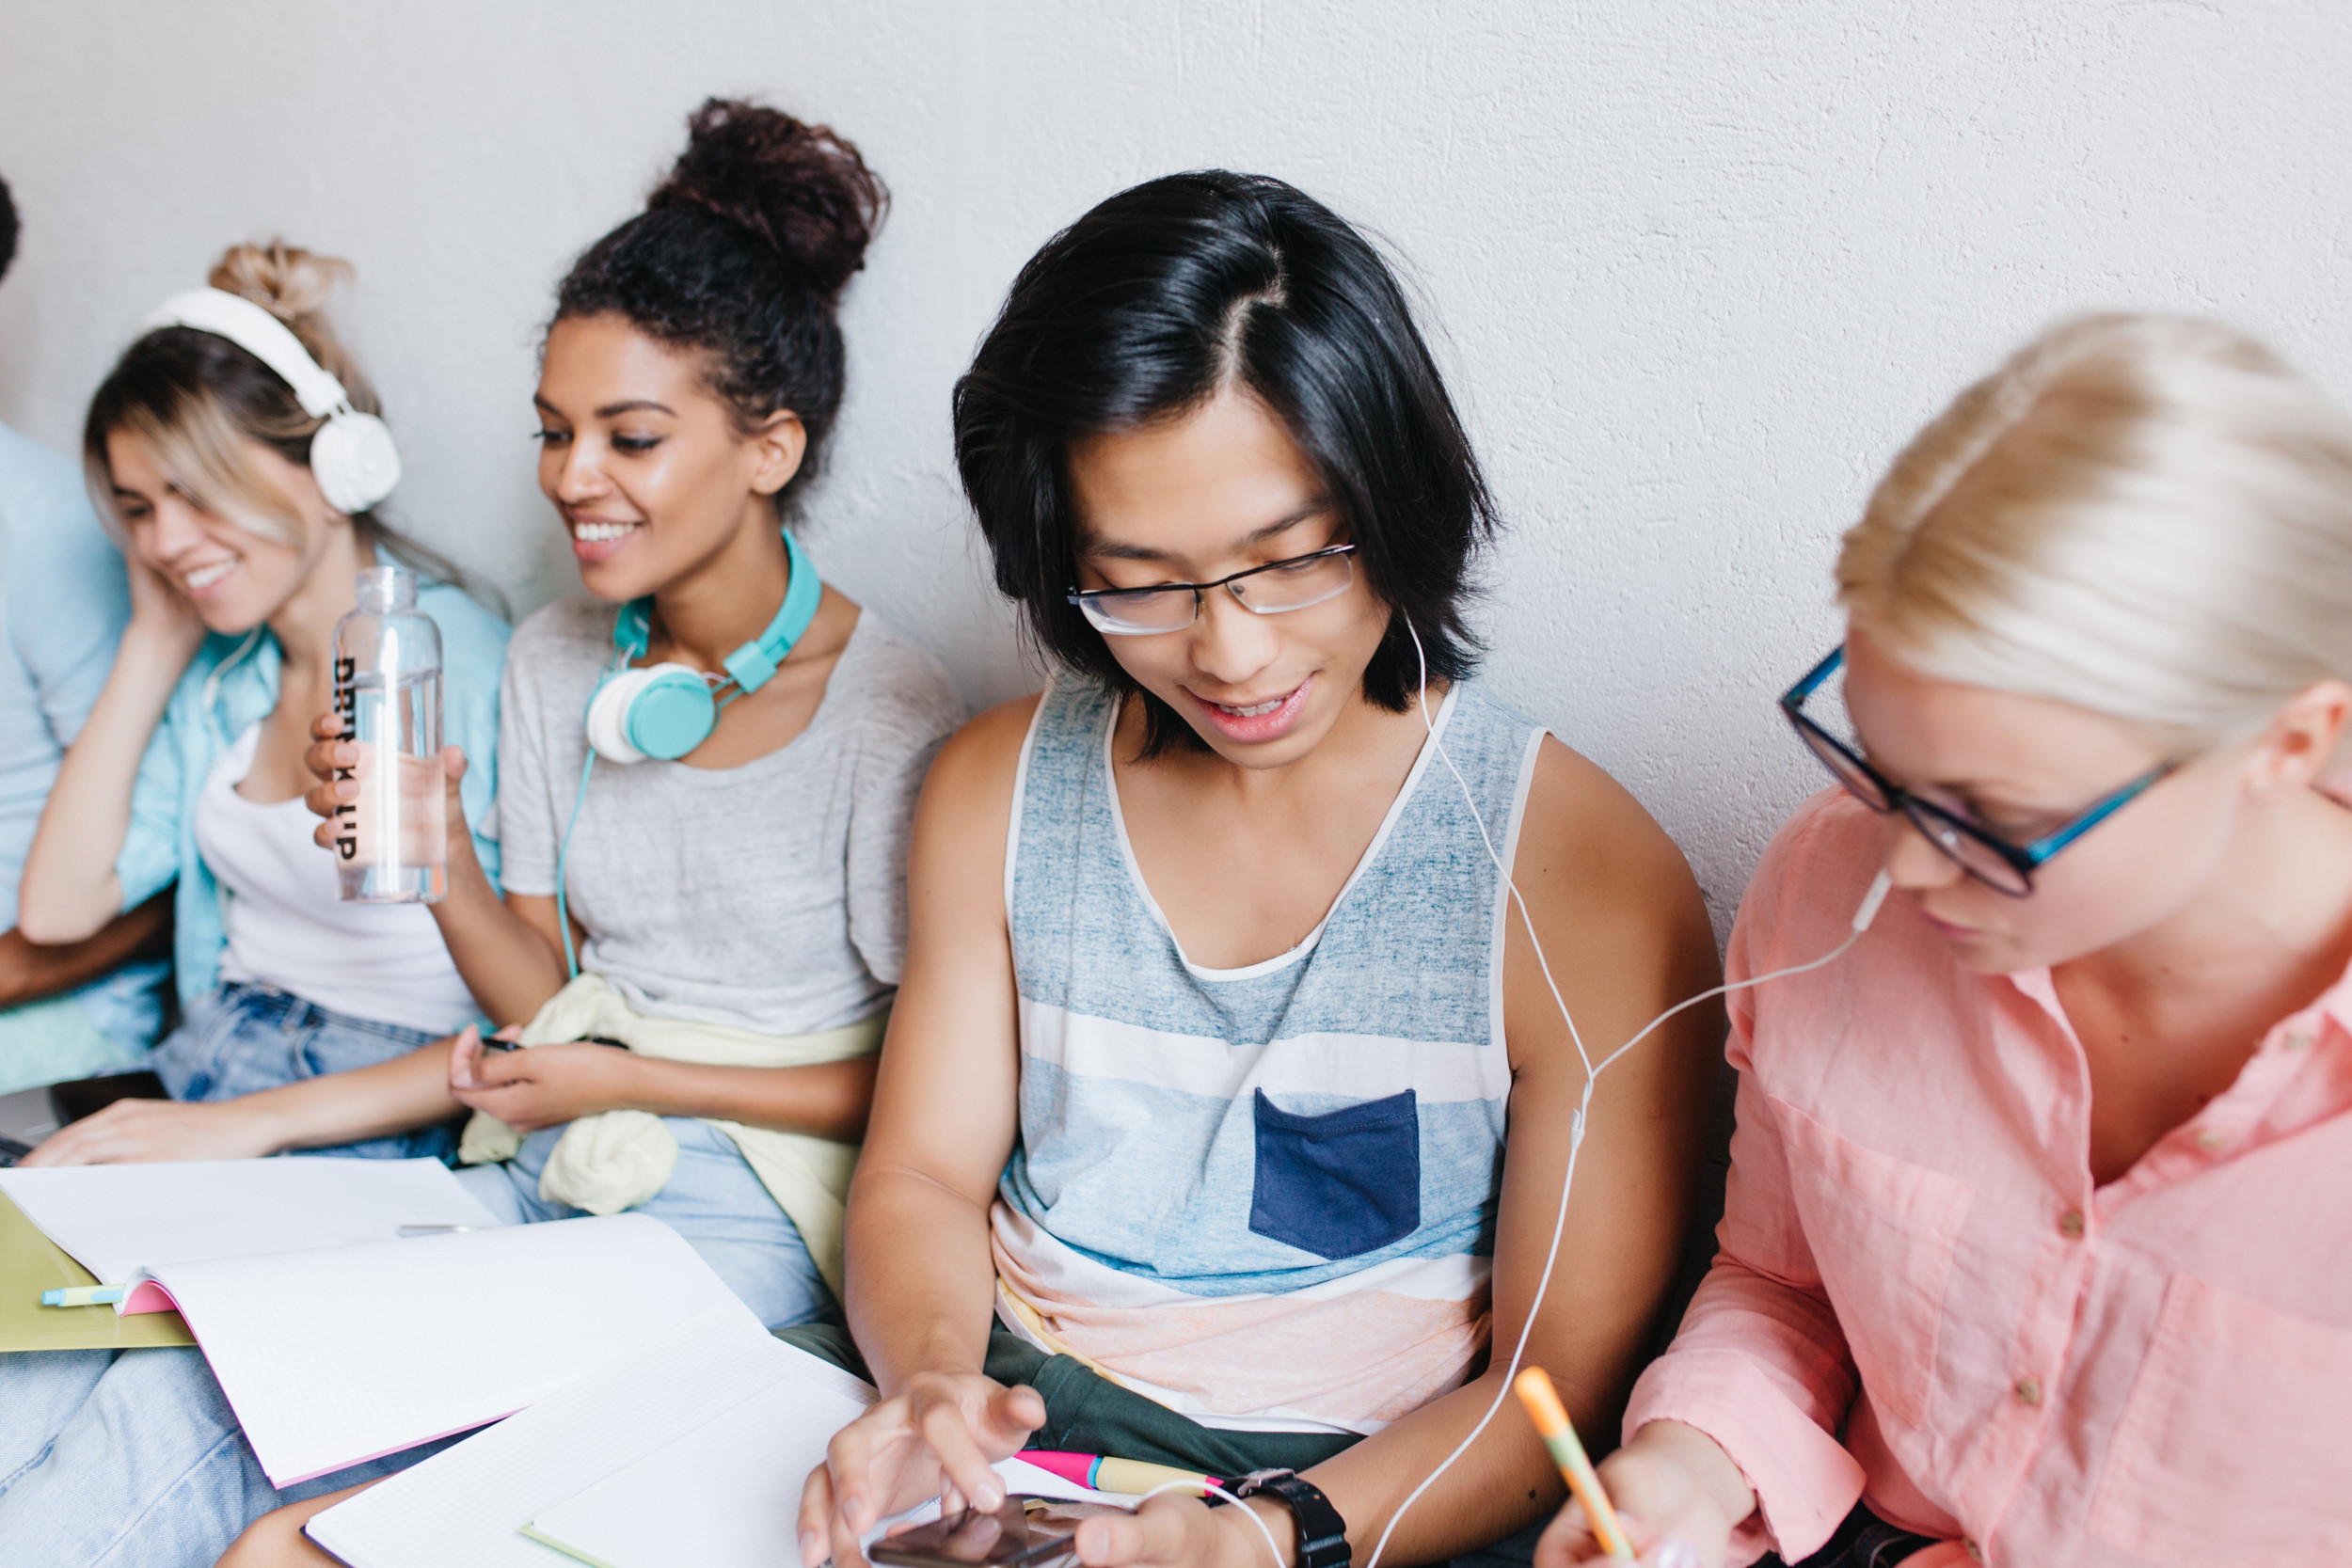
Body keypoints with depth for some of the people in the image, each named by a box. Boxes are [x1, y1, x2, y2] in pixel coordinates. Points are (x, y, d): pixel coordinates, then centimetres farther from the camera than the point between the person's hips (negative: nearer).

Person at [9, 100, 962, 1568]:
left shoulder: (889, 709, -14)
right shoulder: (556, 659, 6)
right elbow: (544, 1000, 9)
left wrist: (628, 1083, -10)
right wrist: (438, 859, -10)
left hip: (744, 1206, -5)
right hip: (554, 1171, 5)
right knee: (184, 1383, -18)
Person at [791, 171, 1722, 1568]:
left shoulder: (1587, 883, -13)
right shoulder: (999, 790, 1)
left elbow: (1568, 1378, -10)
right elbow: (925, 1176, 4)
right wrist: (929, 1384, -16)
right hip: (1002, 1436, 4)